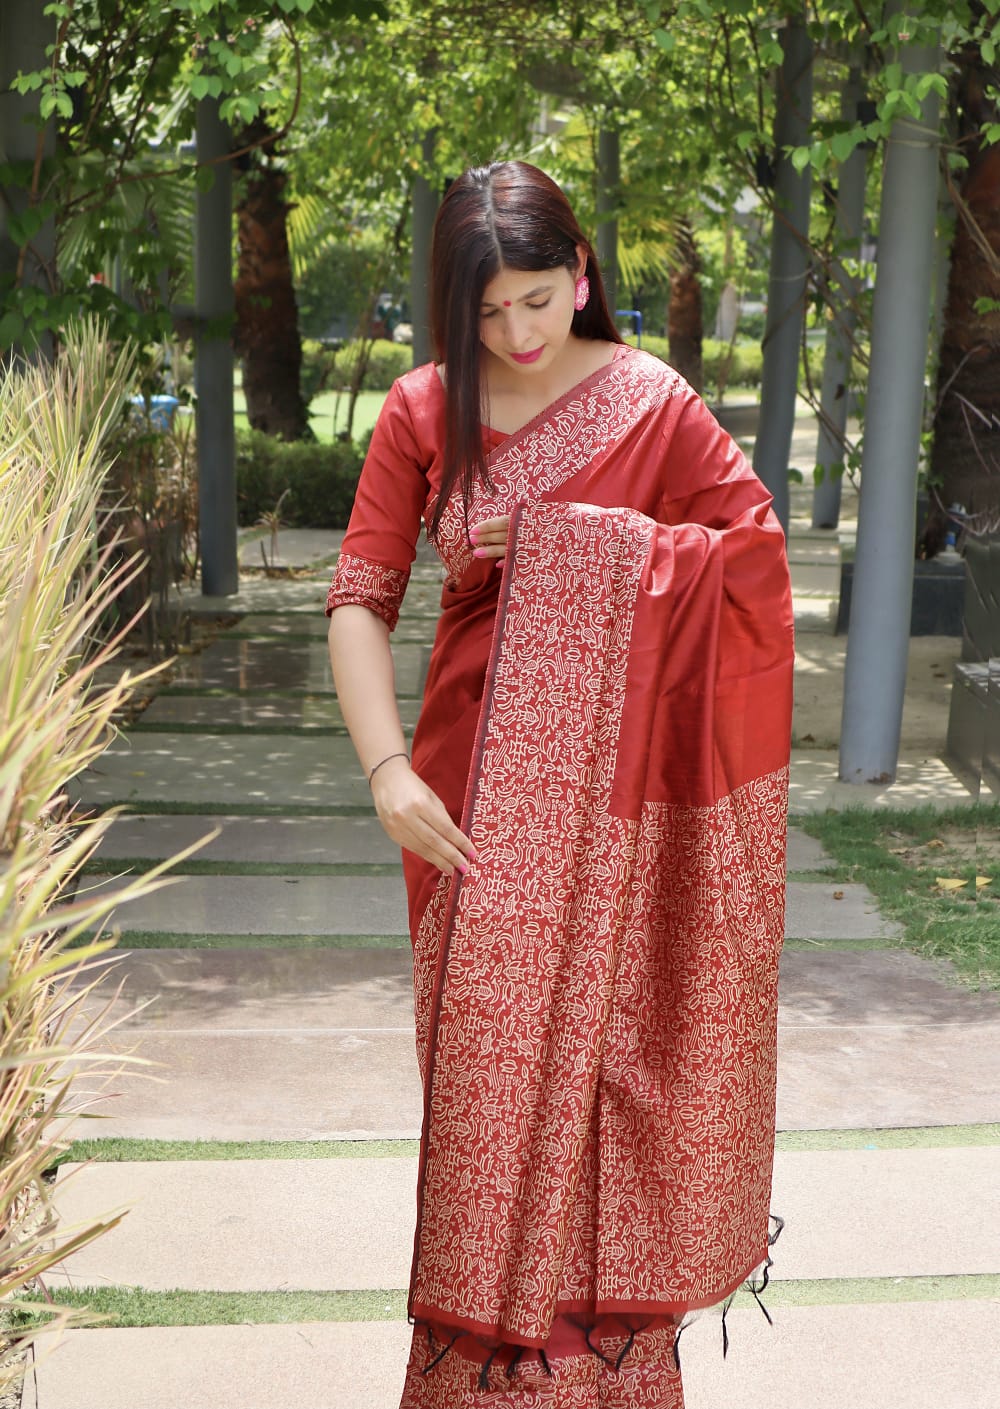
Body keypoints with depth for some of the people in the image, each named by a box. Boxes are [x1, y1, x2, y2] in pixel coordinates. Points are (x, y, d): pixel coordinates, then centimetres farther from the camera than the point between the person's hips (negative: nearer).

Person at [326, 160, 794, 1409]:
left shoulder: (652, 404, -4)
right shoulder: (423, 414, 0)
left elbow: (756, 553, -5)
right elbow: (360, 600, -3)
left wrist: (571, 540, -14)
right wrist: (388, 770, -16)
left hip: (610, 782, -1)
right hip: (475, 780, 2)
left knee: (591, 1047, 4)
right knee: (483, 1049, 6)